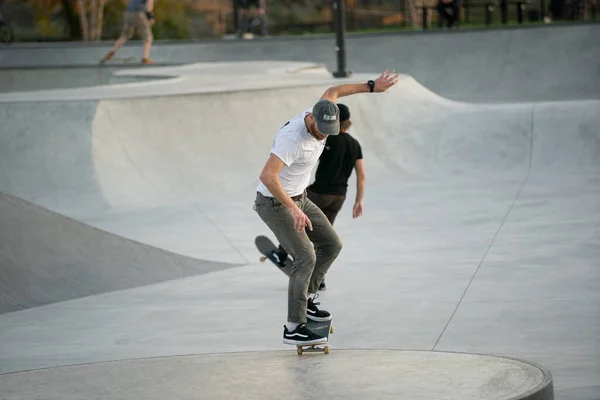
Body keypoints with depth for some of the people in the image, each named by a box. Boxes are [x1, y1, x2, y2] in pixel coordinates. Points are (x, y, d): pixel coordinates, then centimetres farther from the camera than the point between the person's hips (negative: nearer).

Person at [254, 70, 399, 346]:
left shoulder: (318, 119, -9)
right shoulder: (292, 138, -35)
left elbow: (332, 92, 14)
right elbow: (267, 176, -46)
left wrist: (372, 87, 16)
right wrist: (294, 209, -51)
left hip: (298, 198, 9)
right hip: (274, 203, -9)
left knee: (331, 244, 10)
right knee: (306, 258, -15)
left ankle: (305, 299, 23)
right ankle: (294, 328, -12)